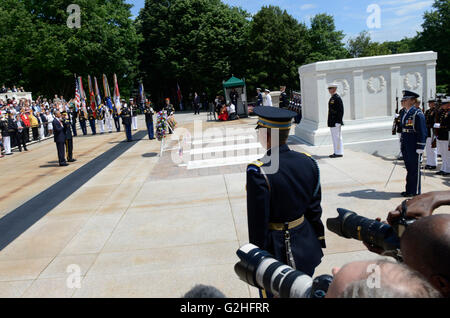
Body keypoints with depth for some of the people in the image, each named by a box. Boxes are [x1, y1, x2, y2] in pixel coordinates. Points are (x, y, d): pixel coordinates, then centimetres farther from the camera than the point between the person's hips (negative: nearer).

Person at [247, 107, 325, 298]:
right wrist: (317, 242, 15)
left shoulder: (258, 172, -24)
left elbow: (257, 223, -19)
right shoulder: (308, 162, -5)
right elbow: (315, 210, 3)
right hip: (306, 248, 6)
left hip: (275, 252, -5)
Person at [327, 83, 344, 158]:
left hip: (336, 122, -10)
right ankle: (336, 152, 18)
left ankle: (339, 153, 0)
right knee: (334, 137, 12)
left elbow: (341, 111, -18)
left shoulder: (337, 98, -14)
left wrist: (338, 122, -22)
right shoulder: (332, 98, 16)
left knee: (337, 137, -5)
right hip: (332, 122, 10)